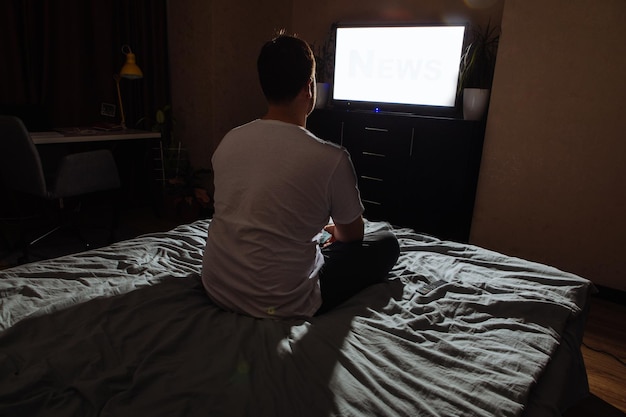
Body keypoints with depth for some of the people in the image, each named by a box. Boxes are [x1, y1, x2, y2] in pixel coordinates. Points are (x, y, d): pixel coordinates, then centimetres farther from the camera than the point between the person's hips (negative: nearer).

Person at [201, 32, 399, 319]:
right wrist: (335, 231, 24)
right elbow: (352, 235, -1)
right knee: (387, 244, 9)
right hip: (279, 304, -6)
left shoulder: (229, 141, -3)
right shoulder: (331, 158, -20)